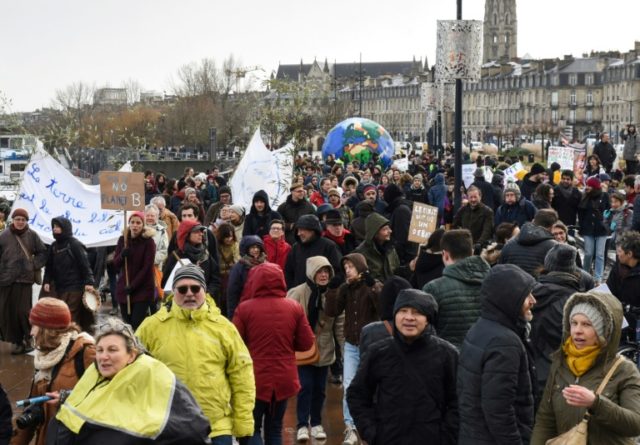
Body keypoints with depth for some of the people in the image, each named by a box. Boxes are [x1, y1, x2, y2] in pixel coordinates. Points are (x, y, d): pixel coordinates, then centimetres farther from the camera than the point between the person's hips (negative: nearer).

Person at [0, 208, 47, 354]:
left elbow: (42, 253, 11)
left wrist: (35, 265, 0)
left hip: (24, 279, -1)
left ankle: (27, 339, 12)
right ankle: (15, 340, 15)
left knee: (23, 311, -4)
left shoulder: (32, 235, 2)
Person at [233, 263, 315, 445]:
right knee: (274, 428, 17)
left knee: (251, 429, 9)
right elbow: (306, 343, 0)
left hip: (254, 379, -3)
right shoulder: (294, 307, -5)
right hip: (283, 379, 3)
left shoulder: (244, 308, -12)